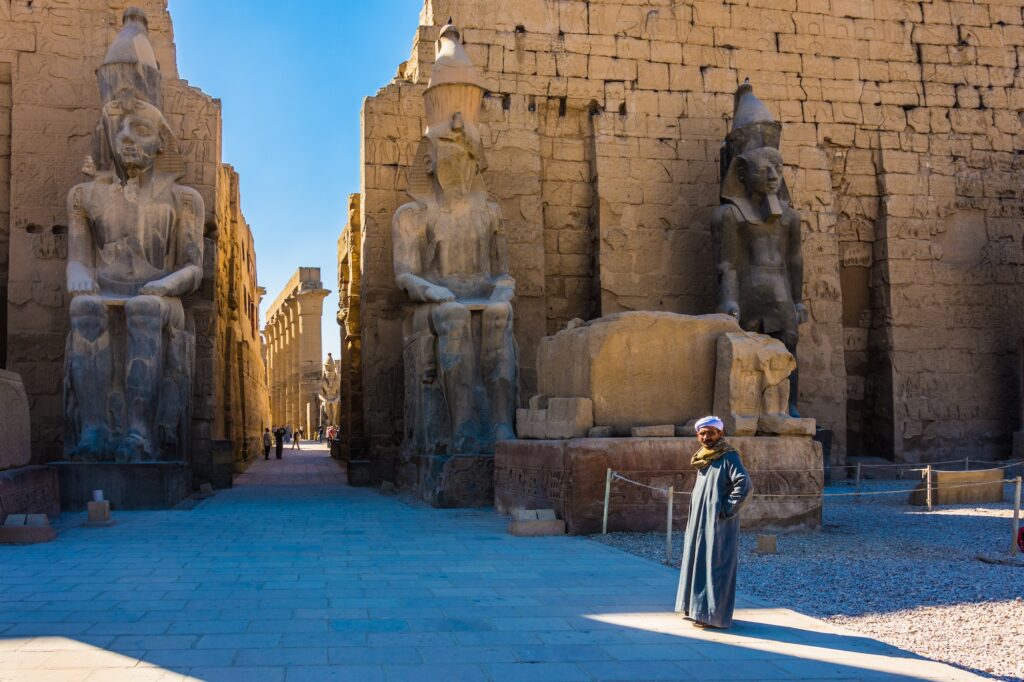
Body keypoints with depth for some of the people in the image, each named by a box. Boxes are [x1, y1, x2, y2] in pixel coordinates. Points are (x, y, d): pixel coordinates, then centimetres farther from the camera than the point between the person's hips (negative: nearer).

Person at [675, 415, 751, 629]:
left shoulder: (728, 457, -12)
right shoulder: (703, 459, 14)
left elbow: (744, 485, -23)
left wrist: (727, 509, -19)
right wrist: (694, 515, 16)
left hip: (718, 524, -9)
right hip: (699, 522, 9)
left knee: (715, 566, -5)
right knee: (697, 562, 13)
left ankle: (714, 614, 0)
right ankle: (696, 607, 22)